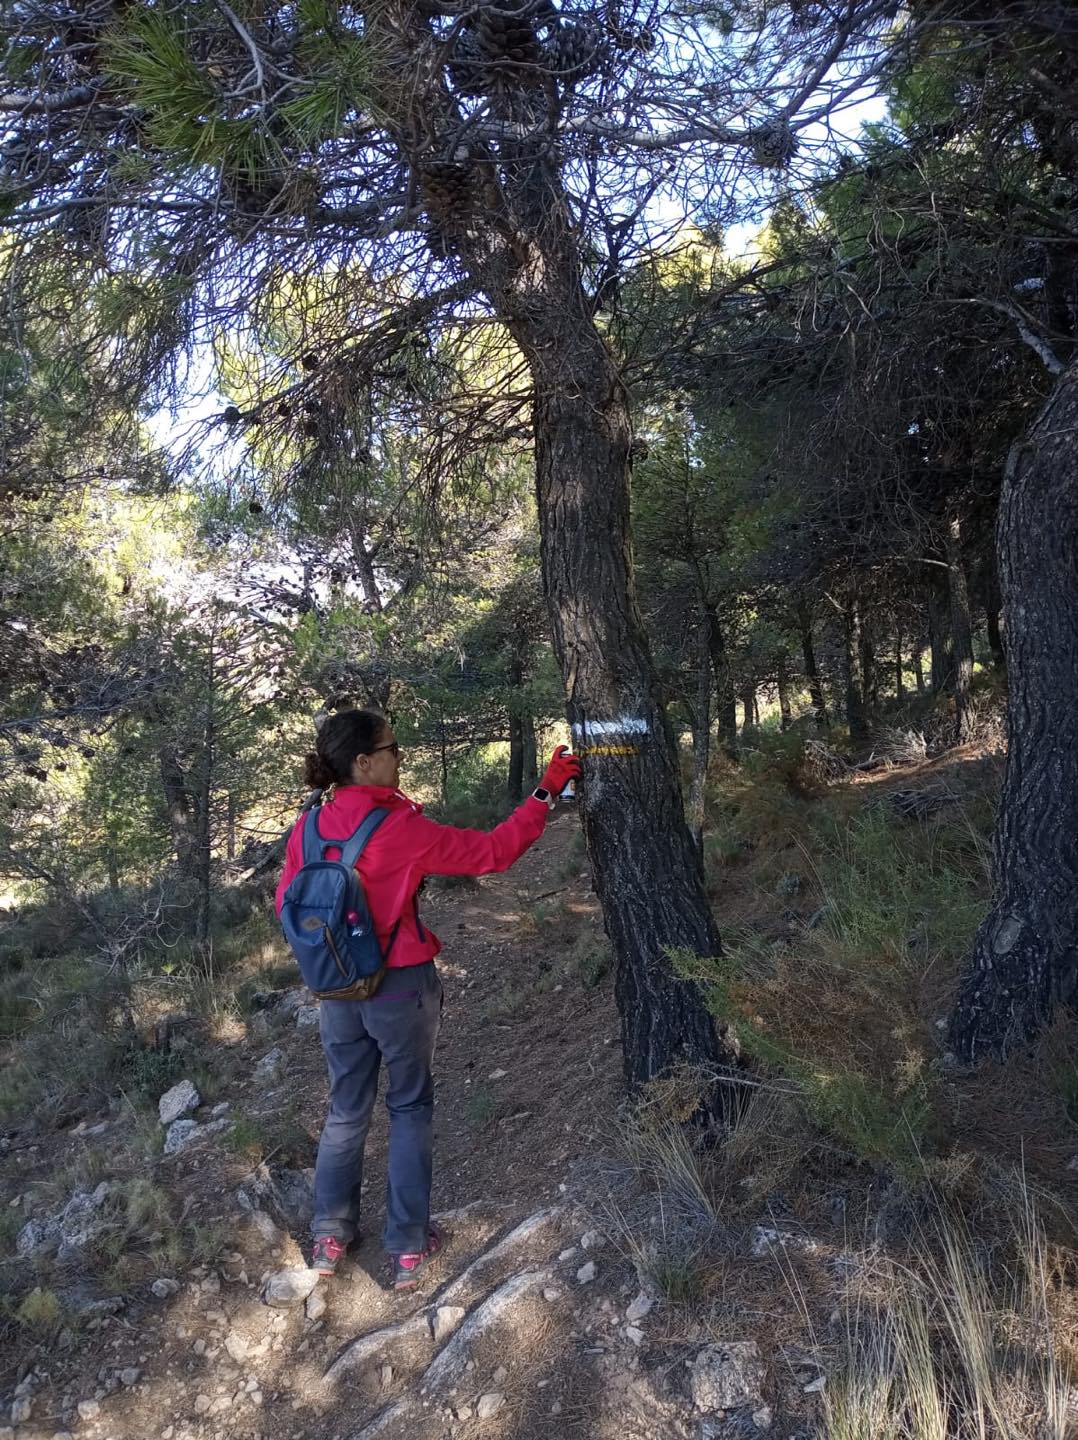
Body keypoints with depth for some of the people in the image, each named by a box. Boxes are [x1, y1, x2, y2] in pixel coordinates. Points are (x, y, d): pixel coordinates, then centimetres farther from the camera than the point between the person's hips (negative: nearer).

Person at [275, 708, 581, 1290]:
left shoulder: (308, 826, -6)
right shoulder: (402, 830, -22)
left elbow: (288, 903, 5)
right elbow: (492, 851, -16)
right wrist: (546, 793, -10)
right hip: (401, 988, -4)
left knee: (346, 1108, 20)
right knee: (410, 1108, 13)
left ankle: (331, 1237, 30)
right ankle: (407, 1247, 22)